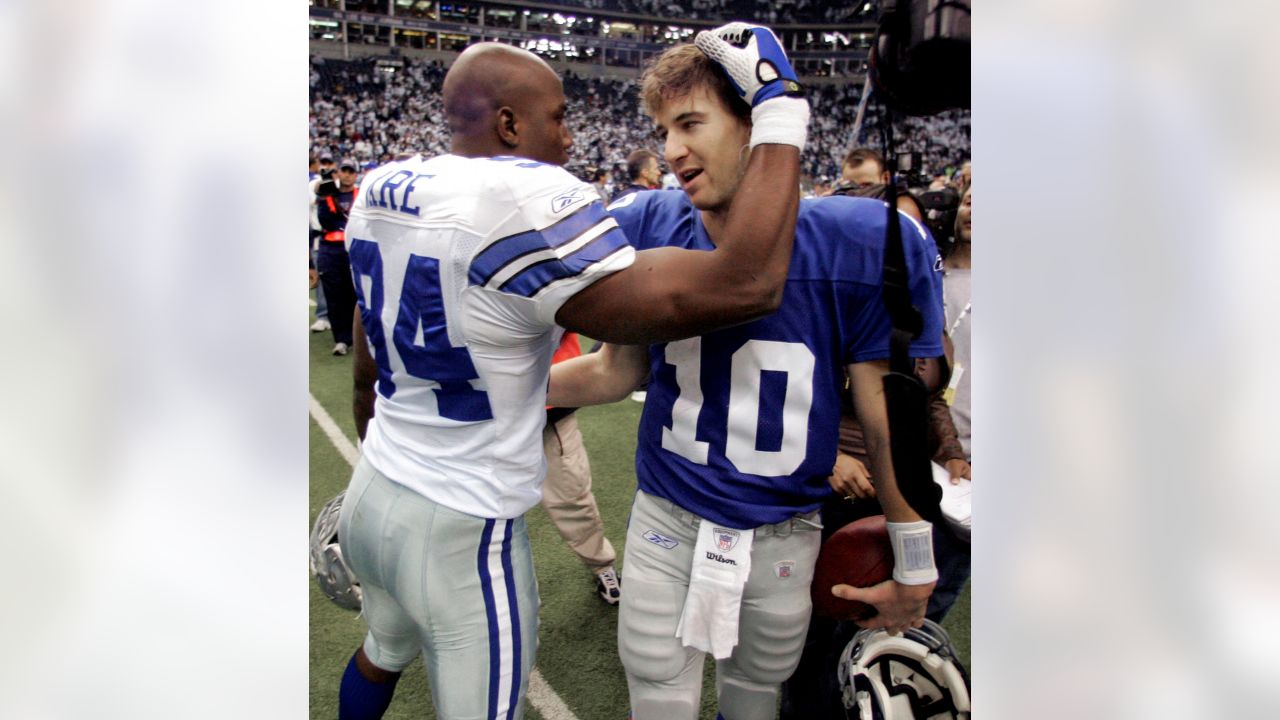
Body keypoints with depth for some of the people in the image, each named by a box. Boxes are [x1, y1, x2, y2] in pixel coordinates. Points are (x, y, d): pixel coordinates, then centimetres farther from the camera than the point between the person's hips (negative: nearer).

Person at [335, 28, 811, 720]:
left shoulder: (382, 190, 1)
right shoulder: (524, 203, -25)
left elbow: (368, 377, 11)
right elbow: (744, 286, -32)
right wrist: (779, 106, -21)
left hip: (371, 497, 8)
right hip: (460, 533, -8)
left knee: (382, 653, 33)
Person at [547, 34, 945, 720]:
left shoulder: (862, 243, -17)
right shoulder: (646, 231, -9)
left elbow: (887, 419, -9)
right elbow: (620, 370, 3)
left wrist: (915, 570, 0)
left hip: (783, 535, 0)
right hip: (666, 523, 1)